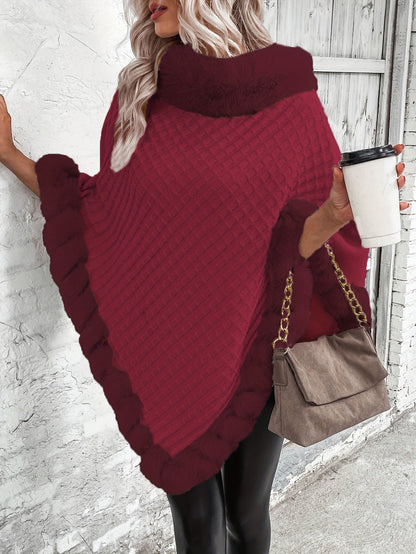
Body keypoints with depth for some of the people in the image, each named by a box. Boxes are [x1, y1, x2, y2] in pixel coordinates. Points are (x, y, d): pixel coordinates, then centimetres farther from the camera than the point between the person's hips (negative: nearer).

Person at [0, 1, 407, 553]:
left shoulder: (289, 99, -7)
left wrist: (334, 216, -25)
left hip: (250, 356, -1)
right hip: (164, 354, 2)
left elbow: (302, 240, -4)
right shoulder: (138, 94, 1)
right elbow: (105, 217, 7)